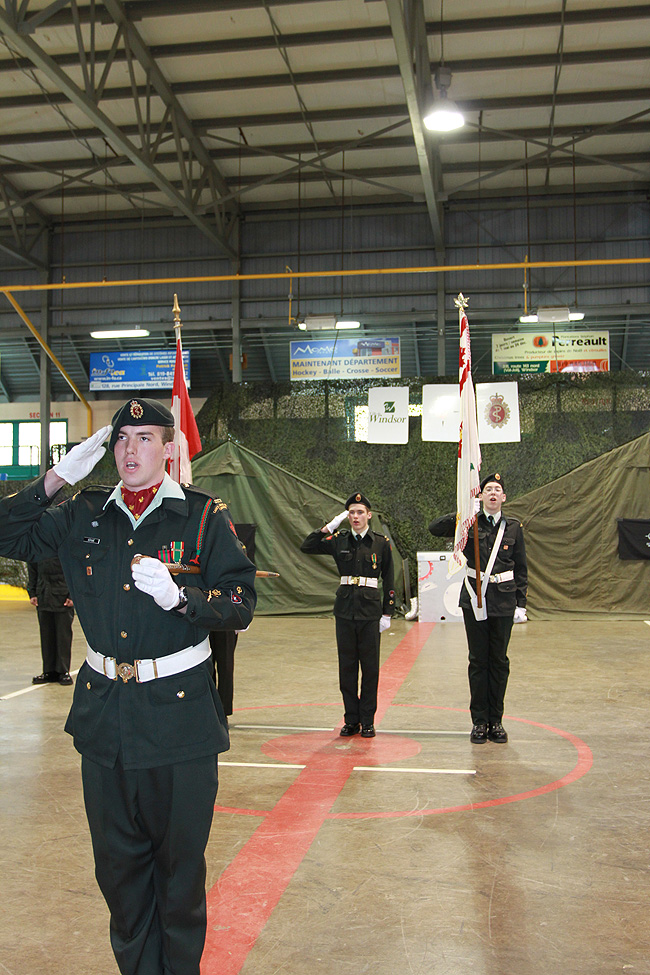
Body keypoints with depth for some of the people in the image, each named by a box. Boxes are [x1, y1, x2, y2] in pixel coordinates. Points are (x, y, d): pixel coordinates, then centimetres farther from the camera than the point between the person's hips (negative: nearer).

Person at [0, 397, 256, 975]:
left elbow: (241, 606, -6)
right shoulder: (84, 517, 6)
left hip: (180, 715, -3)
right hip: (104, 712, 3)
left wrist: (179, 596, -24)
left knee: (180, 864, 12)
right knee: (118, 866, 16)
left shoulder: (204, 516, -4)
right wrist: (58, 478, -3)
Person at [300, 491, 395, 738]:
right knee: (347, 666, 6)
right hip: (345, 609, 1)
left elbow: (388, 581, 4)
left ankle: (367, 720, 16)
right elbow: (307, 547, -2)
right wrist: (329, 527, -8)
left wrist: (387, 614, 1)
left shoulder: (381, 543, 1)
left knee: (370, 666, 4)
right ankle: (351, 720, 17)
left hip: (370, 610, -1)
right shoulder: (339, 540, 4)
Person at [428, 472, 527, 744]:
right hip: (474, 599, -1)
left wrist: (521, 604, 4)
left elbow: (521, 569, 9)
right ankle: (479, 721, 13)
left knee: (499, 661, 7)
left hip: (503, 601, 1)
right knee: (478, 660, 4)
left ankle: (496, 721, 17)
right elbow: (434, 528, -10)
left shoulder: (513, 527, 6)